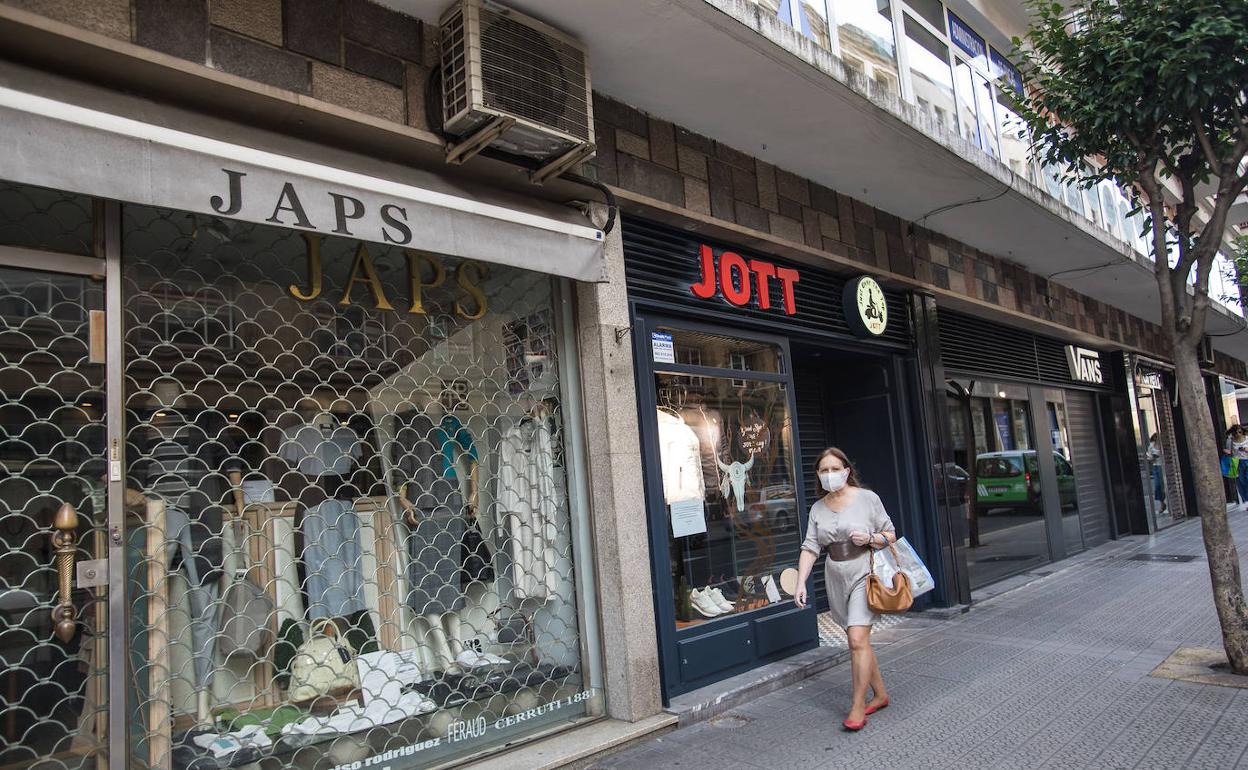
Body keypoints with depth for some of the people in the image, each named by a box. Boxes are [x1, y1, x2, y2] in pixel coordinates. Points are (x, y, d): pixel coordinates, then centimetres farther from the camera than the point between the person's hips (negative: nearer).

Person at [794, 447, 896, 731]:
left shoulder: (867, 498, -6)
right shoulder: (817, 508, 5)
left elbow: (890, 534, 2)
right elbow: (810, 547, -1)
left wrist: (870, 539, -18)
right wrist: (801, 583, -11)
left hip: (863, 573, -5)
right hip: (836, 578, 5)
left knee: (857, 639, -13)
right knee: (859, 640, 13)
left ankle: (858, 706, 0)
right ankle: (880, 694, 30)